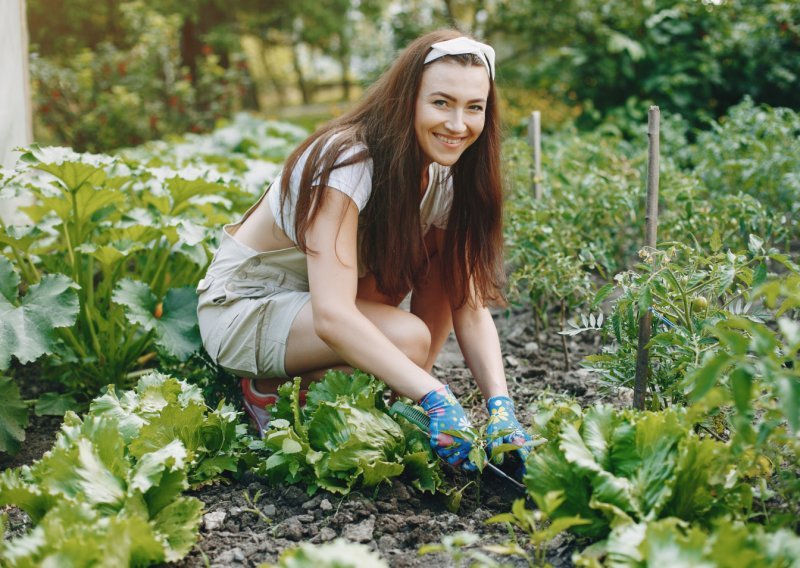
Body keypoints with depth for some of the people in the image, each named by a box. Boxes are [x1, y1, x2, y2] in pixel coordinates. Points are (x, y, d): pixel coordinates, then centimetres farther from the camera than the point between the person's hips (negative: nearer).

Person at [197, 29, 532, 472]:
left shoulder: (445, 177, -7)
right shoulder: (346, 162, -29)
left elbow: (471, 307, -10)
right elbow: (332, 318, -38)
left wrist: (500, 406, -25)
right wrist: (436, 398, -45)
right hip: (242, 309, -7)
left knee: (445, 260, -10)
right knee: (410, 337, -29)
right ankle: (272, 389, -7)